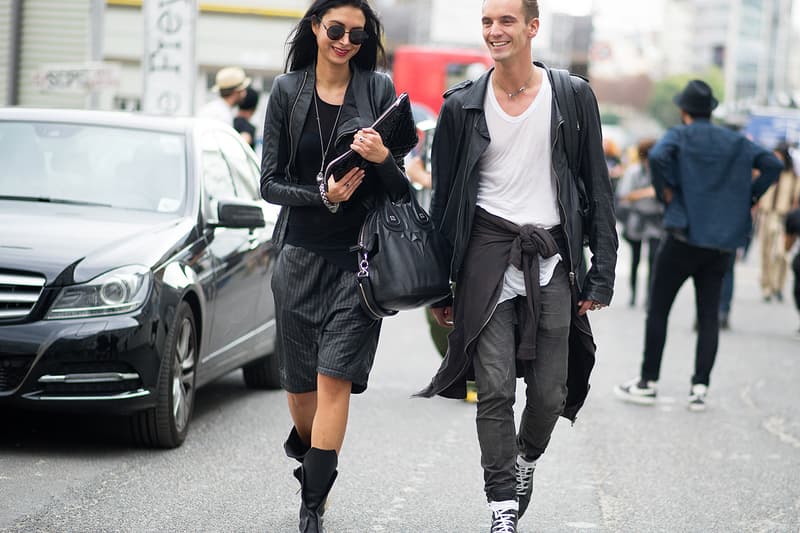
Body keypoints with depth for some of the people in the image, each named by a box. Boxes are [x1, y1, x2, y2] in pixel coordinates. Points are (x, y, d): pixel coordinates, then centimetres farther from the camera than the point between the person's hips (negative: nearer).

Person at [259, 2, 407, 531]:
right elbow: (270, 182, 2)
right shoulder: (287, 90, 4)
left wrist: (383, 159, -20)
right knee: (299, 382, 9)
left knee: (334, 377, -10)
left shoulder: (379, 89, 2)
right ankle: (310, 456, 39)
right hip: (300, 252, 2)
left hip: (357, 254, -2)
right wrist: (322, 195, -15)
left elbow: (399, 187, 1)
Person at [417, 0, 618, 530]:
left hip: (552, 260, 0)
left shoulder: (573, 97, 4)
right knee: (495, 390, -6)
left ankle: (527, 457, 34)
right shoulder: (463, 105, 5)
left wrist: (602, 272, 0)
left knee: (550, 392, 3)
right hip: (489, 253, 0)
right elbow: (444, 200, 10)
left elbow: (599, 189, 6)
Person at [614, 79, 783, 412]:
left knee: (658, 311, 6)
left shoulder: (679, 136, -2)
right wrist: (748, 198, 7)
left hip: (684, 237, -4)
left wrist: (665, 191, -10)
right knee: (709, 316, 7)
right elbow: (772, 164, 3)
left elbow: (657, 156, -24)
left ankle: (648, 382, 9)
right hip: (721, 243, 4)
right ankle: (700, 388, 1)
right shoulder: (735, 142, 10)